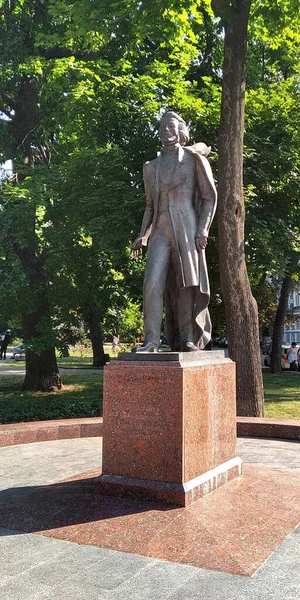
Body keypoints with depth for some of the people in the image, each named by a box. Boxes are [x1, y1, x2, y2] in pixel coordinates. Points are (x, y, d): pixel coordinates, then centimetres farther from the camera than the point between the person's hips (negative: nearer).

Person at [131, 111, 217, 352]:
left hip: (187, 229, -3)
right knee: (153, 283, -11)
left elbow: (210, 196, 1)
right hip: (160, 232, 4)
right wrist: (142, 235, 11)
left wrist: (203, 230, -11)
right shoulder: (151, 167, 19)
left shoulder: (194, 158, 6)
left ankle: (188, 338, 4)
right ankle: (152, 340, -11)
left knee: (187, 283, -3)